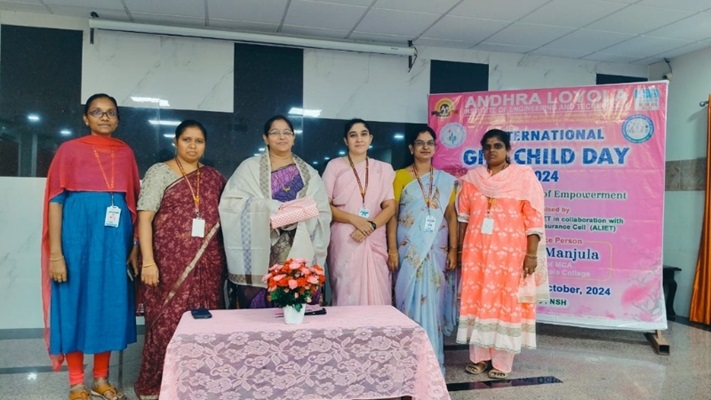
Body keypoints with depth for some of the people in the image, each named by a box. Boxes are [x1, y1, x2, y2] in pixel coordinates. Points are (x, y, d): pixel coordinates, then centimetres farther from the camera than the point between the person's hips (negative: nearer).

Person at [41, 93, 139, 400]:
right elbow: (55, 200, -4)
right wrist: (55, 253, -11)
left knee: (110, 303, 8)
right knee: (76, 302, 3)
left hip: (116, 236, 3)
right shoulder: (70, 150, 0)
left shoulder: (125, 153, 10)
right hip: (79, 233, -3)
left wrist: (135, 245, 6)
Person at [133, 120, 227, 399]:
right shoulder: (159, 172, 1)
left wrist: (224, 259, 5)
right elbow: (144, 218, -6)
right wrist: (148, 261, -15)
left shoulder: (214, 177, 12)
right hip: (170, 261, -3)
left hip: (208, 263, 4)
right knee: (167, 323, 0)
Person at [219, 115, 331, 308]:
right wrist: (269, 210, -17)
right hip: (260, 256, -1)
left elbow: (323, 214, 4)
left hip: (298, 256, 2)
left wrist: (298, 216, -15)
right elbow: (230, 203, -6)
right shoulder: (250, 167, 6)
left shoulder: (308, 173, 13)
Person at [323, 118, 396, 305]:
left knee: (376, 294, 1)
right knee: (347, 293, -2)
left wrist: (371, 226, -11)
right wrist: (354, 219, -15)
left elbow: (390, 206, 6)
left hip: (374, 241, 2)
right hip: (344, 241, -2)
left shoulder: (383, 169, 11)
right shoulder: (335, 166, 3)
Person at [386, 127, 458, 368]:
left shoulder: (446, 180, 8)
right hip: (408, 249, -1)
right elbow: (392, 214, -2)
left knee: (432, 300, 4)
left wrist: (453, 250, 0)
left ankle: (433, 358, 16)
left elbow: (451, 216, 7)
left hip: (436, 249, 2)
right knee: (410, 299, 2)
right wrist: (392, 249, -9)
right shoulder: (400, 176, 2)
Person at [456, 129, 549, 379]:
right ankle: (479, 357, 20)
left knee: (507, 303, 3)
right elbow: (463, 215, 9)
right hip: (477, 251, 3)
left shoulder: (524, 176, -2)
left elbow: (533, 218, -6)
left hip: (510, 252, -3)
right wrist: (459, 248, 5)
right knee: (477, 301, 7)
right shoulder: (472, 178, 9)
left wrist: (532, 254, -11)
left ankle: (502, 362, 15)